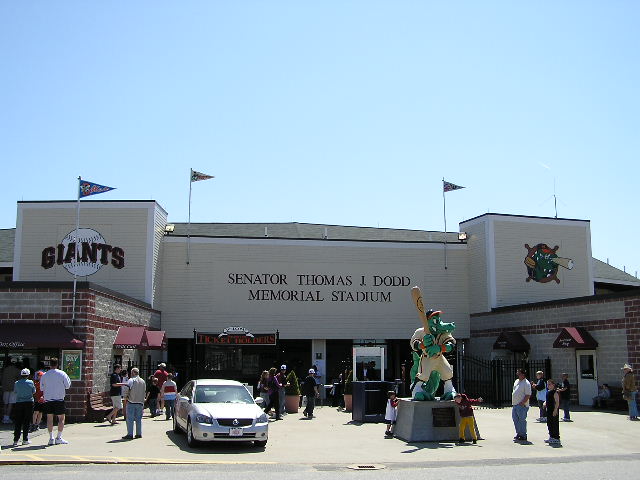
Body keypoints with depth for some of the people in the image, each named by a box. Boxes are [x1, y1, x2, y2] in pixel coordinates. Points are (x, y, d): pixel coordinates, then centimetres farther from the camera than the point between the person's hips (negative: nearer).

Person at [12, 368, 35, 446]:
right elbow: (34, 391, 5)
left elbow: (15, 392, 10)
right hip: (29, 402, -1)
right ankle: (25, 440, 7)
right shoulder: (31, 382, -6)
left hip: (19, 403, 1)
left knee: (18, 422, 5)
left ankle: (16, 440, 0)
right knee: (27, 422, 6)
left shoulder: (17, 383, -3)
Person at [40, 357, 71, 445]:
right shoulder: (62, 374, -4)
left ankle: (51, 438, 6)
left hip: (48, 399, 2)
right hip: (59, 399, -2)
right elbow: (67, 386, 0)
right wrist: (68, 379, 17)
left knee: (49, 418, 8)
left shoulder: (44, 375, 1)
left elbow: (42, 388, 8)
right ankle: (59, 437, 1)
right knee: (61, 418, 5)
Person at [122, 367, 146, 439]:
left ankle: (130, 434, -5)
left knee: (130, 419, -2)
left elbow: (127, 389, -18)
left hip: (131, 402, -6)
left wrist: (126, 396, -2)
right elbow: (145, 392, 15)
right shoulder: (143, 381, 13)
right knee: (139, 418, 11)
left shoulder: (131, 380, -7)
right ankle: (139, 434, 12)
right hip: (140, 402, 6)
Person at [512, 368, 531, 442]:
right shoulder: (516, 381, 15)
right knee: (515, 419, 12)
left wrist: (522, 403, -21)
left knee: (522, 420, -4)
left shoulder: (526, 383, -11)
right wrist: (513, 402, 16)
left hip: (522, 405, -8)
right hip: (514, 405, 9)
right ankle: (518, 433, 22)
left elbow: (528, 395, -16)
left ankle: (523, 436, 3)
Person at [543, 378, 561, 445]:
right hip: (549, 410, 9)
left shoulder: (555, 393, -15)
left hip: (554, 410, -9)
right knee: (549, 424, 14)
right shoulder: (548, 392, 11)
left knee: (555, 424, -3)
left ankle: (556, 438, 4)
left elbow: (557, 402, -18)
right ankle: (551, 436, 24)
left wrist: (555, 410, -24)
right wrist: (545, 403, 6)